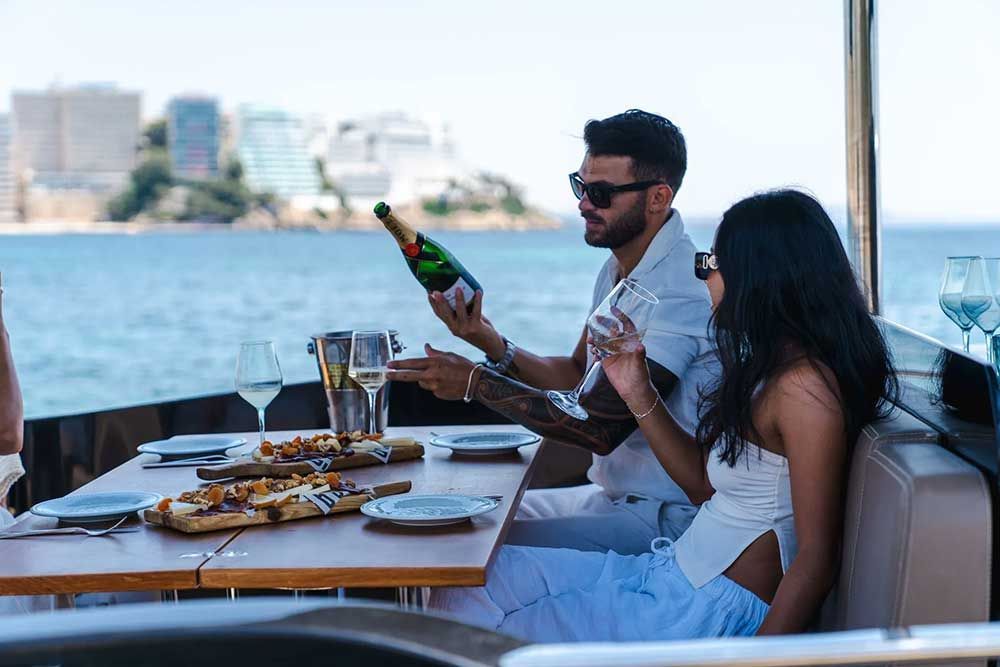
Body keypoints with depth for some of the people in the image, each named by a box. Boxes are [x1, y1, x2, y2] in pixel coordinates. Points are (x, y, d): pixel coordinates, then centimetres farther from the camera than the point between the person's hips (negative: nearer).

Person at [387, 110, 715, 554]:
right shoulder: (619, 268, 10)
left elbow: (600, 426, -26)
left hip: (669, 518, -10)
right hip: (615, 494, 10)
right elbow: (578, 376, 13)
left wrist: (477, 382, -20)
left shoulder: (679, 292, -24)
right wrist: (495, 347, -6)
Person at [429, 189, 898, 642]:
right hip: (670, 573, 10)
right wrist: (639, 395, 5)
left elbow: (816, 557, -22)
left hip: (717, 612, -9)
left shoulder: (804, 384, -21)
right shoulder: (769, 366, 10)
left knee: (482, 635, -6)